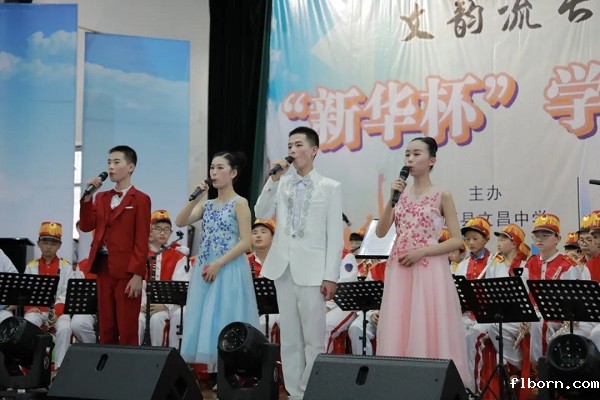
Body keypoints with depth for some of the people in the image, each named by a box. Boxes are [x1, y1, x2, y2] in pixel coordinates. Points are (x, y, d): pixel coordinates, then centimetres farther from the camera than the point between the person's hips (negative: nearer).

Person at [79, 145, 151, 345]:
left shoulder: (140, 199, -3)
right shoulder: (101, 197, 16)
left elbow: (142, 240, -8)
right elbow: (86, 226, 4)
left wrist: (137, 274, -15)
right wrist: (88, 196, -4)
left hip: (126, 271, -6)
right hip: (103, 267, 6)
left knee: (127, 328, -2)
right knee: (106, 327, 9)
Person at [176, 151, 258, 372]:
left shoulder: (239, 203, -4)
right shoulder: (207, 204, 13)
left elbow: (245, 242, -12)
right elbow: (180, 222, 2)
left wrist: (218, 264, -16)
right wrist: (195, 198, -8)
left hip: (229, 270, -6)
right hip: (204, 270, 6)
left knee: (225, 322, -6)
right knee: (207, 321, 4)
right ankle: (214, 373, 10)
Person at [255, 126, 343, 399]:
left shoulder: (330, 187, 1)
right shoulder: (281, 184, 11)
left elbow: (335, 235, -3)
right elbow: (262, 214, 1)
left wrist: (331, 276, -9)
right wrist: (274, 179, -6)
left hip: (311, 268, -4)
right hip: (283, 266, 4)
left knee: (313, 338, -2)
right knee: (289, 336, 8)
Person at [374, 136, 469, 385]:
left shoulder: (442, 196, 0)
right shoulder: (401, 192, 11)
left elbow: (457, 241, -4)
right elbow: (381, 232, 4)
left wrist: (421, 251, -13)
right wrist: (392, 199, -7)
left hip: (429, 270, -4)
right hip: (399, 270, 4)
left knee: (428, 332, -4)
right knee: (397, 332, 2)